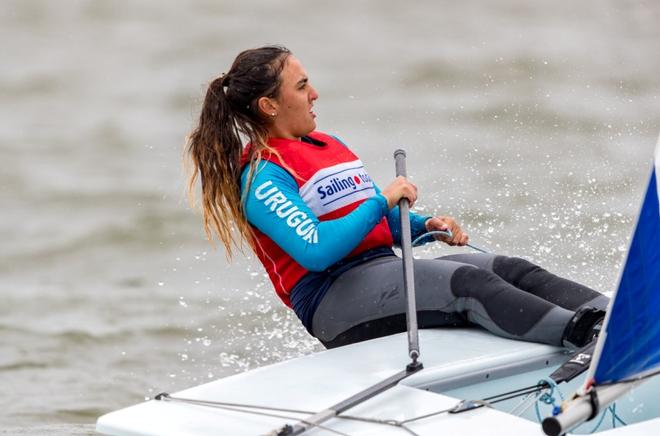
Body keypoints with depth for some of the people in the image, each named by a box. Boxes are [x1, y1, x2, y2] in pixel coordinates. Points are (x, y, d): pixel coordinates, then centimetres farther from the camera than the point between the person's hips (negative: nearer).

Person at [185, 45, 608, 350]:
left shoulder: (329, 145, 23)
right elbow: (315, 251, -22)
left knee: (510, 269, -11)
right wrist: (383, 201, -14)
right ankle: (584, 334, -40)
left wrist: (426, 225, 6)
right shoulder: (263, 176, -7)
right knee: (467, 282, -29)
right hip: (335, 299, -9)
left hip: (384, 272, 9)